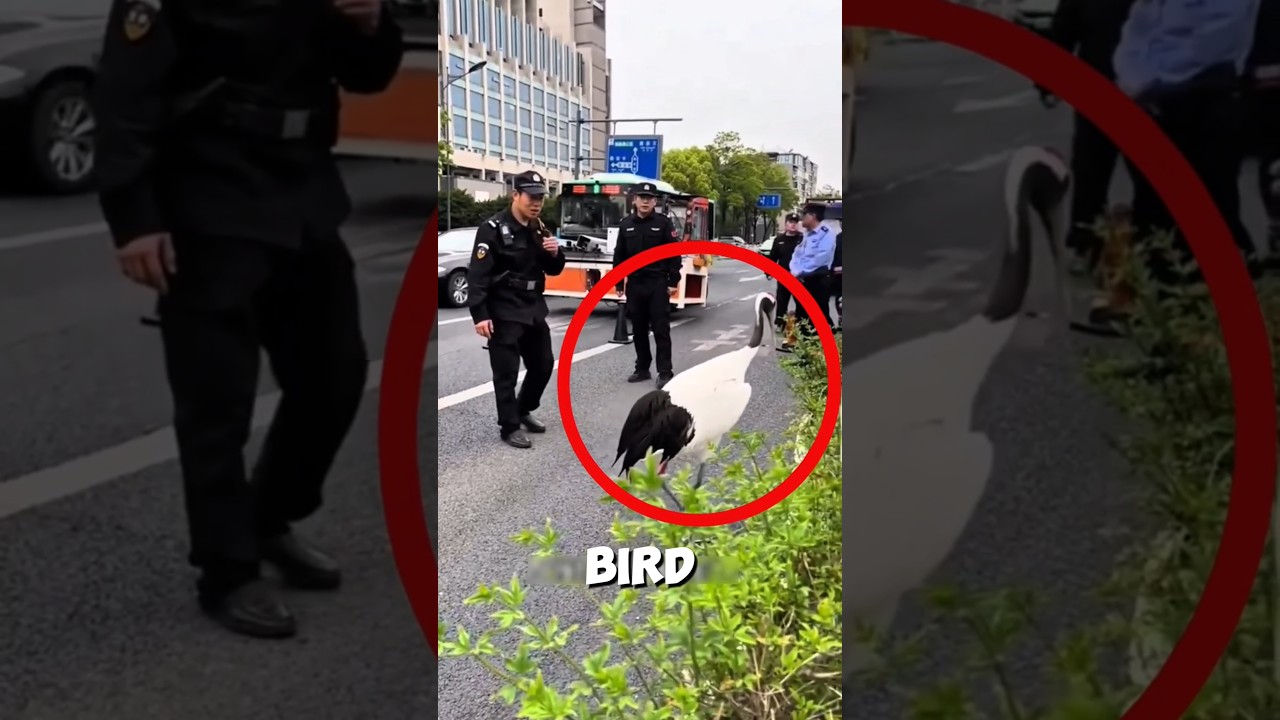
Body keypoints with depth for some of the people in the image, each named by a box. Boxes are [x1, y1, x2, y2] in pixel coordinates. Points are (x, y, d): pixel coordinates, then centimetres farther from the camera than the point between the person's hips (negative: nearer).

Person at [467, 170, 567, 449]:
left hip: (534, 309, 8)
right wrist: (480, 314, -23)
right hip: (504, 312, -7)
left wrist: (555, 254, -7)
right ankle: (509, 427, 8)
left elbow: (553, 270, 16)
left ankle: (524, 411, 35)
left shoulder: (539, 229, 9)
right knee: (507, 372, -3)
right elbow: (477, 274, -17)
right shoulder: (493, 228, -13)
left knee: (543, 365, 15)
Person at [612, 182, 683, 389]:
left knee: (660, 329, -5)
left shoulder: (664, 223, -3)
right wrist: (619, 283, 6)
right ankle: (642, 368, 19)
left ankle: (665, 372, -3)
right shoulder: (626, 224, 7)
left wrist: (673, 282, -9)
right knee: (639, 329, 10)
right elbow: (619, 256, 10)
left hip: (658, 284, -4)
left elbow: (674, 254, -4)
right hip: (634, 284, 4)